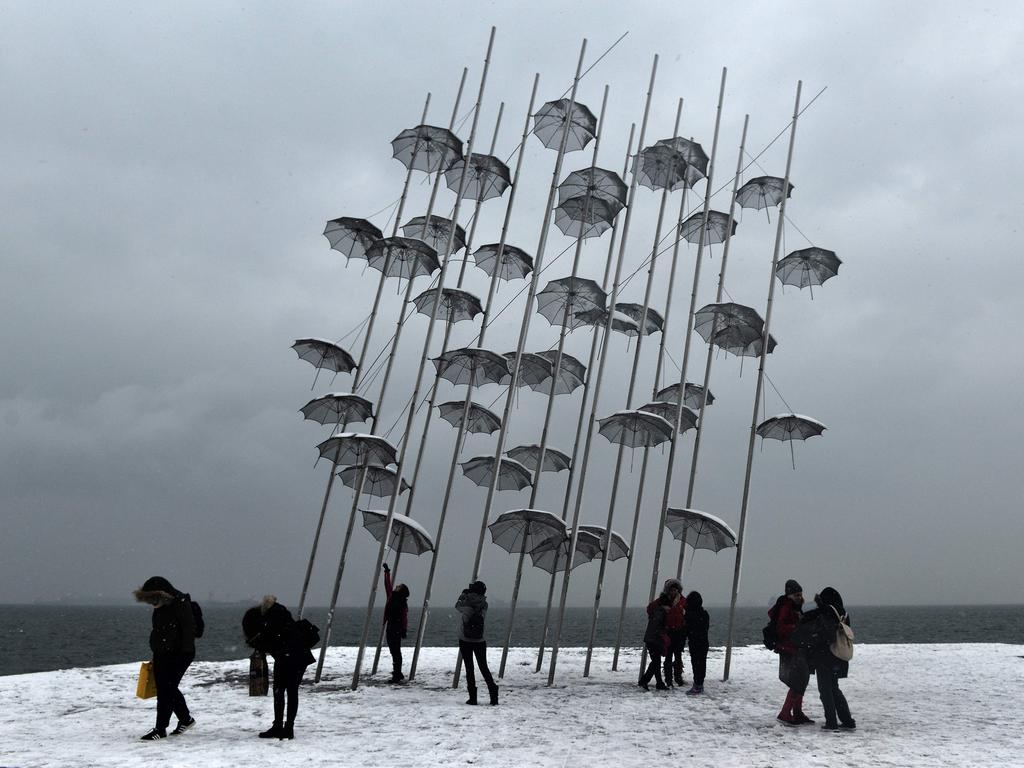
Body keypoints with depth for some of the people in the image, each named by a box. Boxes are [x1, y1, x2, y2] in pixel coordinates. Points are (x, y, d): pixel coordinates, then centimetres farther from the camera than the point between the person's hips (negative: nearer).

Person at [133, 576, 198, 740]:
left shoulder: (181, 603, -16)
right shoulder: (160, 607, 9)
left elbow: (189, 629, -18)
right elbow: (157, 632, 17)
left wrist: (186, 653, -21)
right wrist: (155, 655, 19)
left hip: (178, 655, -9)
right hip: (161, 655, 9)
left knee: (166, 690, -6)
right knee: (166, 690, 13)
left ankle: (160, 729, 2)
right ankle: (186, 719, 29)